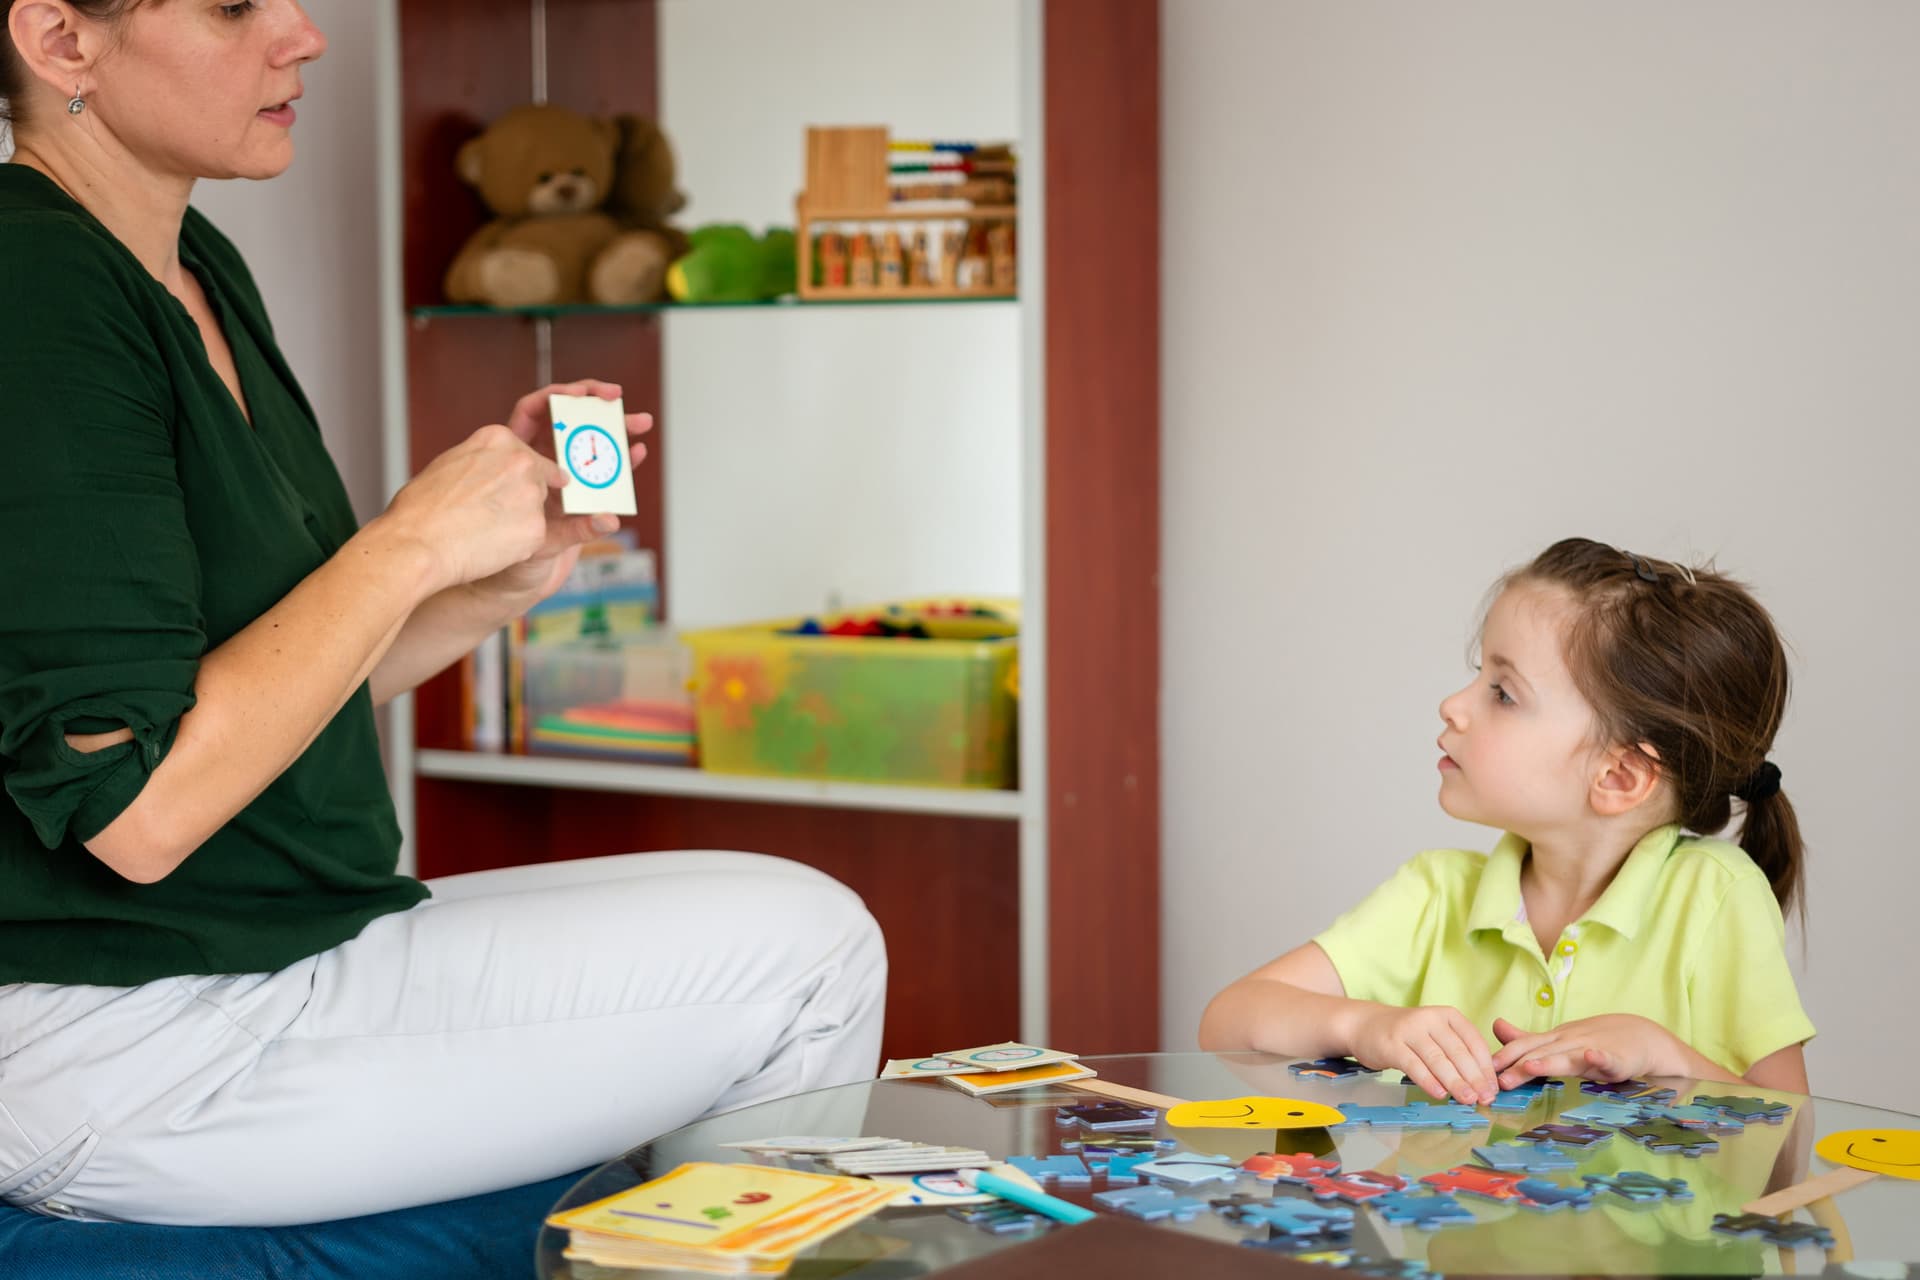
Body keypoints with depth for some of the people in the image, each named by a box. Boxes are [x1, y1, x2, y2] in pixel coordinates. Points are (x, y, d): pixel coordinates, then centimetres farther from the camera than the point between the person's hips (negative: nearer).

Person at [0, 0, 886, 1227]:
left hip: (276, 945, 10)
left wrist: (514, 572, 2)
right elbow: (139, 807, -23)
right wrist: (412, 545, -16)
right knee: (806, 948, -8)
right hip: (121, 1044, -10)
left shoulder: (198, 271, 10)